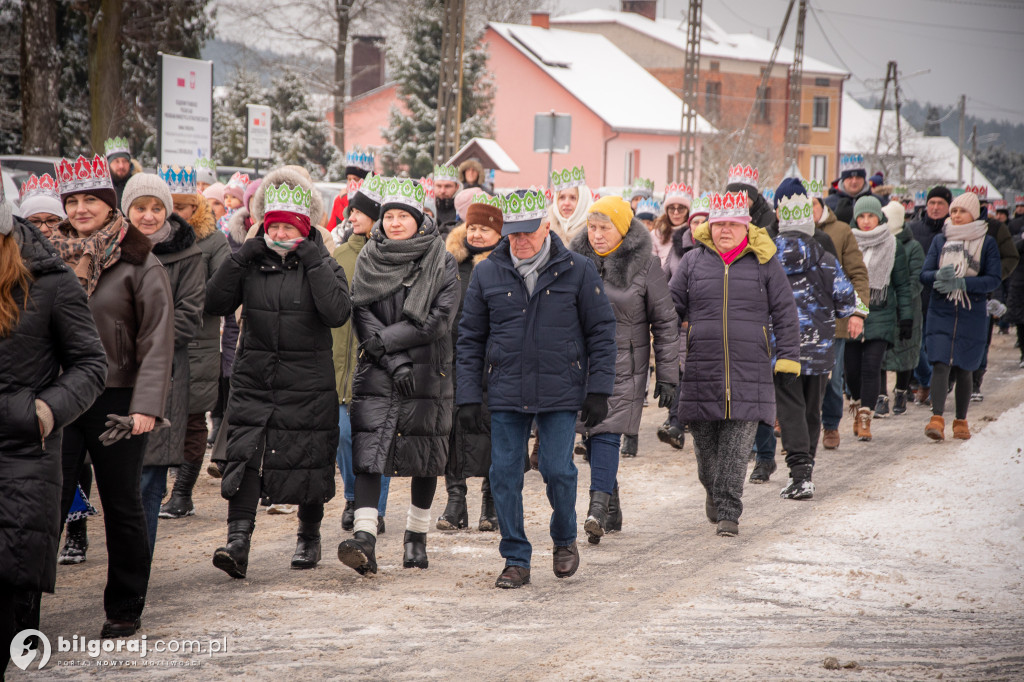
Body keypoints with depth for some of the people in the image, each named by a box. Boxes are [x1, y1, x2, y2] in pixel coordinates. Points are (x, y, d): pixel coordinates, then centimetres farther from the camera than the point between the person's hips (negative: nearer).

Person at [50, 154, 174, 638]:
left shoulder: (138, 263, -3)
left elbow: (157, 340, -7)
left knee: (122, 505, 8)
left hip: (116, 397, -3)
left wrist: (147, 404, -17)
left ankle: (124, 610, 19)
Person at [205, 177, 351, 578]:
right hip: (253, 380, 1)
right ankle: (238, 541, -19)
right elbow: (216, 303, -4)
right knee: (244, 455, -14)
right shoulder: (252, 264, 6)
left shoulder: (322, 266, -1)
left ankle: (309, 537, 28)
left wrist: (313, 260, -17)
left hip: (307, 385, -1)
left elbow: (337, 313, -18)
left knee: (309, 461, 8)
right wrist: (241, 257, -10)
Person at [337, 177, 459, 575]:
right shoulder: (368, 260, 7)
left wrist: (386, 339, -12)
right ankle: (364, 542, -22)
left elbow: (439, 319, -9)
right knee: (368, 452, -13)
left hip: (427, 375, -1)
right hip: (376, 373, 1)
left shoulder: (441, 263, 0)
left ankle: (416, 538, 22)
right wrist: (394, 360, -13)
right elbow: (362, 314, -1)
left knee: (425, 457, 6)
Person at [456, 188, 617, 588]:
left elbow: (601, 331, 3)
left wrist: (598, 390, -4)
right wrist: (468, 396, 2)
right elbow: (470, 339, 9)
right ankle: (516, 561, 12)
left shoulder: (577, 271, 0)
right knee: (505, 476, 0)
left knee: (557, 470, -6)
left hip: (560, 391, -2)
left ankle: (564, 539, 23)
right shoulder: (487, 274, 5)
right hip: (506, 393, 2)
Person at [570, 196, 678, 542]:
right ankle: (612, 509, 16)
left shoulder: (645, 264, -4)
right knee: (591, 435, 5)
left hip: (623, 365, -4)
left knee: (607, 432, -15)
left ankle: (598, 509, -21)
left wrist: (667, 377, -3)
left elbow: (665, 323, 0)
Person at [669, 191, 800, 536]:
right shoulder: (693, 261, 9)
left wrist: (788, 357, 2)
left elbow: (785, 314, 8)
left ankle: (728, 513, -3)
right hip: (701, 369, 2)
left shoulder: (765, 263, 6)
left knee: (737, 447, -6)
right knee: (704, 442, 10)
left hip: (749, 371, -2)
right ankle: (712, 491, 36)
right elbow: (671, 307, 14)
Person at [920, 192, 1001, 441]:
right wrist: (939, 275, -20)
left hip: (971, 315, -1)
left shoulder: (987, 242, 2)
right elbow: (924, 274, 4)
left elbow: (994, 279, -5)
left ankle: (961, 421, 18)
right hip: (940, 312, 1)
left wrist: (962, 283, -18)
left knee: (963, 369, 5)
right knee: (940, 365, -12)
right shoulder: (940, 240, 8)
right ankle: (937, 420, -19)